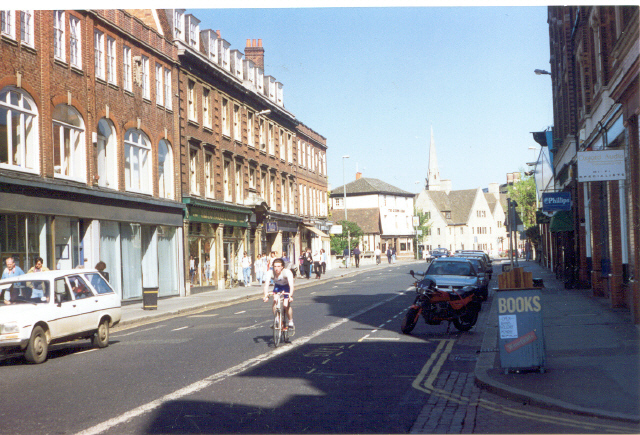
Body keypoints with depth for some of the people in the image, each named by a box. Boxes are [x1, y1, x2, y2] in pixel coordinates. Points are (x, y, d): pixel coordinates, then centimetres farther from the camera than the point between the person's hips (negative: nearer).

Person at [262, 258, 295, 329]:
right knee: (275, 301, -23)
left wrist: (290, 295, -57)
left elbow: (291, 284, -42)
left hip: (286, 287, -2)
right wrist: (266, 295, -53)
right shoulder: (270, 273, -27)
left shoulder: (287, 272, -33)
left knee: (286, 305, -19)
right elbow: (266, 284, -37)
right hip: (277, 286, 3)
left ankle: (291, 322, 3)